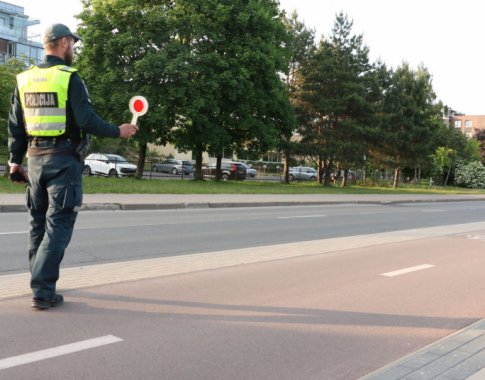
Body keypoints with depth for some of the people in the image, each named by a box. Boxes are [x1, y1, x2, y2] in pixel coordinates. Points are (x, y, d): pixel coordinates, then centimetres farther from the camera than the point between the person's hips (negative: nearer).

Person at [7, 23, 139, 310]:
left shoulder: (24, 79, 10)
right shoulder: (69, 77, -10)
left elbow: (15, 126, 11)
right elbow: (87, 121, -14)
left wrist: (15, 161, 17)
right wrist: (118, 131, -1)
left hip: (35, 158, 7)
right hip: (63, 160, -7)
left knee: (38, 222, 17)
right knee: (58, 225, -3)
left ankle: (40, 281, 27)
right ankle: (43, 292, -5)